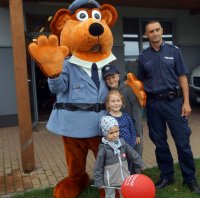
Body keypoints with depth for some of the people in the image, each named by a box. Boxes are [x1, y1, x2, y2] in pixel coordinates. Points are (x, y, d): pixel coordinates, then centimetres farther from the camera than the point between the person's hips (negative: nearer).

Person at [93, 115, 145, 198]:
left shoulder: (122, 143, -6)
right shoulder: (103, 148, -19)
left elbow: (133, 154, 8)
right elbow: (98, 167, -13)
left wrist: (140, 164, 15)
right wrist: (99, 181, -10)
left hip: (124, 178, 5)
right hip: (110, 181, -4)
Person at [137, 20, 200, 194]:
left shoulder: (174, 51, 3)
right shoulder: (143, 57, 8)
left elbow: (182, 77, 1)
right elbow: (141, 82, 12)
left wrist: (186, 102, -6)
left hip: (173, 101, -2)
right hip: (153, 104, 2)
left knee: (183, 141, 0)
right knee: (160, 143, 10)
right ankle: (167, 175, 26)